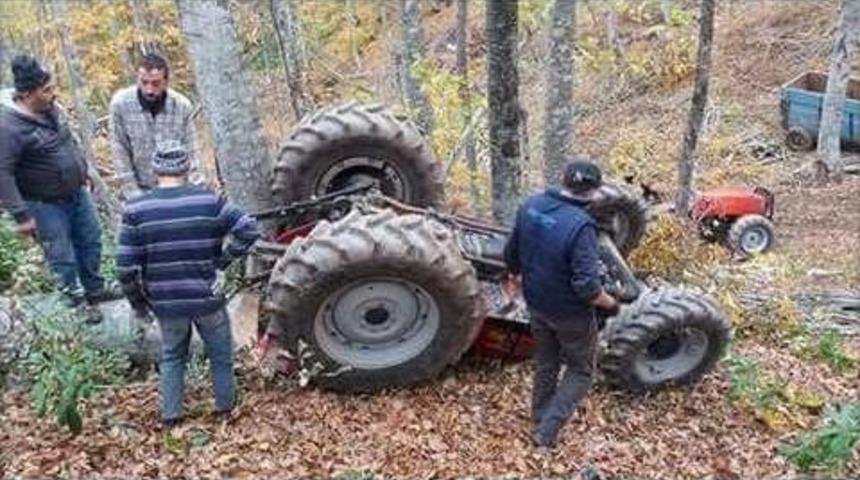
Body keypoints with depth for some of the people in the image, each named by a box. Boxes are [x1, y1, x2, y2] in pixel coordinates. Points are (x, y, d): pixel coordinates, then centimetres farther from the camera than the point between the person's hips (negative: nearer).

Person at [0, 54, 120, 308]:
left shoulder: (50, 108, -3)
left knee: (91, 242, 18)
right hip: (46, 204, -7)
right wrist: (21, 215, -25)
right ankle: (77, 300, 26)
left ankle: (94, 289, 38)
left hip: (77, 192, 8)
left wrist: (82, 168, 21)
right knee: (63, 258, 5)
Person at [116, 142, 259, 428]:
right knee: (220, 354, 21)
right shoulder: (209, 201, -9)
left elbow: (126, 266, -8)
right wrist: (224, 261, -3)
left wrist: (137, 302, 6)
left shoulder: (136, 210, -8)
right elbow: (248, 229, -12)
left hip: (166, 302, 1)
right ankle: (225, 406, 35)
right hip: (207, 297, -1)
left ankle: (170, 415, 29)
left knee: (172, 356, 25)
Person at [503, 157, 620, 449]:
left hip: (536, 304, 6)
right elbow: (587, 287, -30)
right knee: (580, 371, 18)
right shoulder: (580, 225, -30)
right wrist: (610, 304, -11)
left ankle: (540, 421, 43)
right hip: (570, 313, -6)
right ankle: (546, 433, 15)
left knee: (546, 364, 27)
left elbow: (511, 256, 3)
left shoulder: (530, 206, -9)